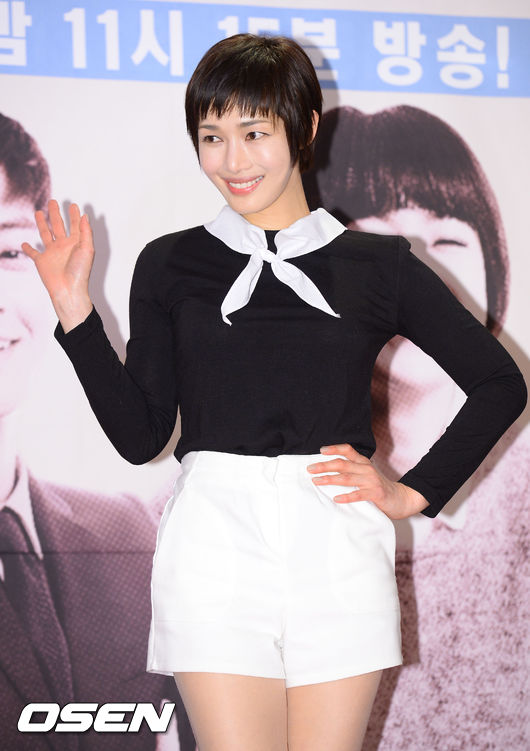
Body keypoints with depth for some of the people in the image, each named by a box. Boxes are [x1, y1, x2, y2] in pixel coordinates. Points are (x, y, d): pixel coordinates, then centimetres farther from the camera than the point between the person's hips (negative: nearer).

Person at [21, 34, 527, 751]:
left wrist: (413, 493, 7)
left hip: (338, 544, 1)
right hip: (216, 540, 0)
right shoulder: (170, 264, 10)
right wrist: (74, 309, -1)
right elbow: (139, 434, 6)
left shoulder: (377, 263, 8)